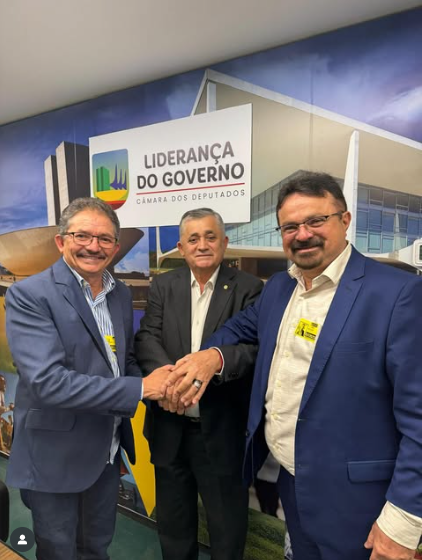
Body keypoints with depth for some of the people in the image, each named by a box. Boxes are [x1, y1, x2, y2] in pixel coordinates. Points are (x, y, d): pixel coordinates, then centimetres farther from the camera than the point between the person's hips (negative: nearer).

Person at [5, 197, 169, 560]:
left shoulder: (121, 294, 1)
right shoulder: (28, 295, -19)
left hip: (108, 450, 6)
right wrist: (140, 389, -27)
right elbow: (47, 381, -29)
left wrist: (160, 386, -11)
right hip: (55, 457, -5)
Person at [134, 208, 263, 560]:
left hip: (222, 430, -2)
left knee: (227, 528, 20)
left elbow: (252, 346, -17)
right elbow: (147, 338, -8)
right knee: (172, 522, 25)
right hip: (170, 427, 3)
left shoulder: (248, 288, -6)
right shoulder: (163, 286, 3)